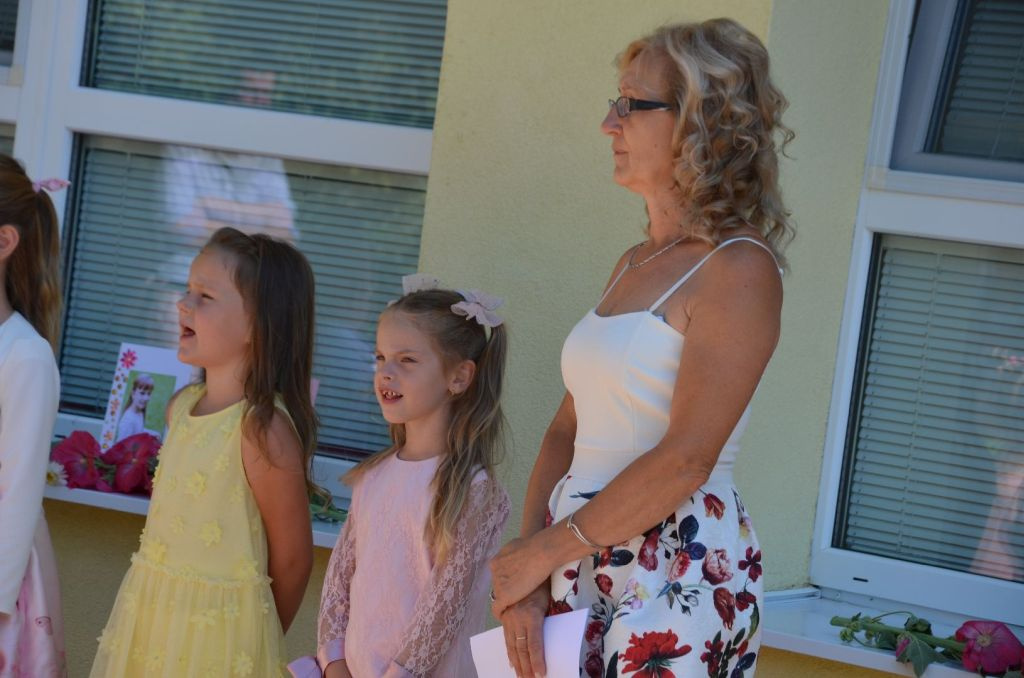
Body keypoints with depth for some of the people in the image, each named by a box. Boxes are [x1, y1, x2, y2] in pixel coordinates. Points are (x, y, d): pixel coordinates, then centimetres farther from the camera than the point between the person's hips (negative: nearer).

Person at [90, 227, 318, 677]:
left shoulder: (262, 428, -20)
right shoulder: (182, 405, 3)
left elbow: (292, 559, -14)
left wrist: (258, 638, 0)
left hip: (216, 635, -7)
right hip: (149, 616, 7)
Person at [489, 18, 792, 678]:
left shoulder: (739, 269, -12)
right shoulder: (633, 265, 13)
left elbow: (685, 461, -19)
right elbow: (567, 431, 10)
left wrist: (544, 551, -12)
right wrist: (524, 575, -2)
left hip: (679, 572, -7)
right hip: (581, 564, 7)